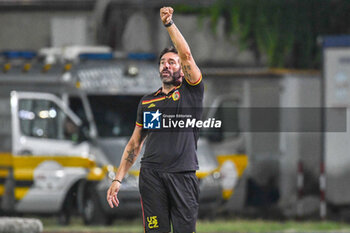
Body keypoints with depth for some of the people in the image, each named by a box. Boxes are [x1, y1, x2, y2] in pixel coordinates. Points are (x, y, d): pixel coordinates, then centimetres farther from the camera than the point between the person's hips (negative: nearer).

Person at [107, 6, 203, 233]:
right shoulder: (147, 101, 19)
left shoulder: (190, 91, 9)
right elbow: (135, 143, 20)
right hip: (152, 176, 3)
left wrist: (169, 23, -9)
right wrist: (118, 179, 13)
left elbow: (186, 55, -6)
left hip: (183, 175, -3)